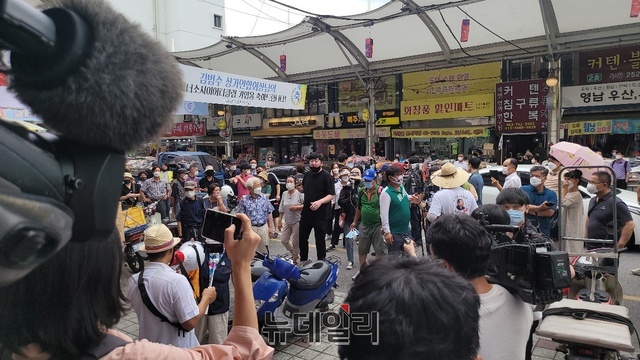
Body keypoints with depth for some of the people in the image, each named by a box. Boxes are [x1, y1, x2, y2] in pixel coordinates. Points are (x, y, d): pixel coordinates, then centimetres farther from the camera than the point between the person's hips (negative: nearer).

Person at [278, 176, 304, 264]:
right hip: (287, 222, 6)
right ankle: (294, 253, 33)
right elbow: (282, 209, 11)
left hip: (297, 221, -6)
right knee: (284, 240, 11)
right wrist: (280, 220, 11)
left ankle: (295, 259, 20)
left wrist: (296, 207, -21)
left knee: (295, 242, 1)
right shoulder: (284, 194, 6)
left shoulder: (299, 194, -11)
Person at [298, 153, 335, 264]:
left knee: (320, 240, 4)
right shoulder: (307, 175, 9)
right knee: (302, 237, 16)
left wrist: (320, 202, -28)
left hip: (321, 214, -6)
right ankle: (304, 259, 35)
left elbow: (332, 195, -16)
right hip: (306, 212, 6)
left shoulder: (326, 176, -10)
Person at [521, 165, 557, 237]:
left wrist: (530, 210, -9)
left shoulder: (551, 194, 7)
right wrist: (539, 208, -12)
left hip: (543, 231, 1)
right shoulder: (523, 190, 4)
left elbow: (550, 212, -6)